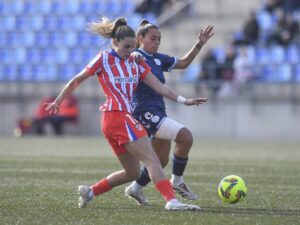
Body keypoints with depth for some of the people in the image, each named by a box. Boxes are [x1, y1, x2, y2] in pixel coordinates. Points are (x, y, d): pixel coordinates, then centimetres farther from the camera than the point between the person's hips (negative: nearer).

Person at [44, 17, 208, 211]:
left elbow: (158, 86, 8)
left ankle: (89, 192, 23)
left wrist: (183, 100, -2)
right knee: (152, 159, -17)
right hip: (117, 116, -8)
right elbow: (77, 81, 8)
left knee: (132, 172, 11)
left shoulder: (136, 62, 16)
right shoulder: (104, 59, 0)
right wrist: (58, 102, 11)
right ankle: (172, 201, -28)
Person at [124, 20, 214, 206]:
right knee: (185, 136, -20)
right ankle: (177, 181, -6)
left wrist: (200, 44, 20)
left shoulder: (158, 59, 17)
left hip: (158, 112, 9)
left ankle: (136, 189, 25)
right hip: (145, 112, -9)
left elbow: (183, 63, 27)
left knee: (162, 159, 10)